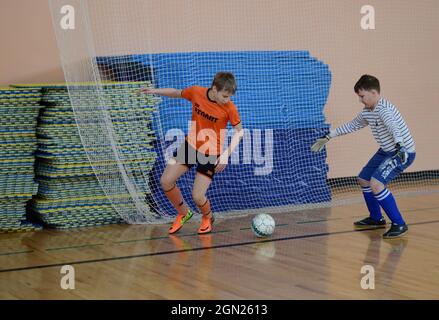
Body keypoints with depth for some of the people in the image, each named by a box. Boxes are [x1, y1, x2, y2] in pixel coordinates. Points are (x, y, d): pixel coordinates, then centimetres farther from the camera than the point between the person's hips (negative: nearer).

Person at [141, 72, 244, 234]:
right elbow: (177, 93, 9)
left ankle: (208, 218, 25)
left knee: (197, 196, -11)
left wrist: (226, 154, -20)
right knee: (165, 181, -2)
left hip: (211, 153, -4)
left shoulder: (230, 108, -20)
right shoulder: (196, 92, -12)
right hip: (191, 144, 4)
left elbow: (239, 131, -10)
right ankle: (184, 213, 24)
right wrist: (156, 91, -4)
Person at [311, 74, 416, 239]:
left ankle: (399, 225, -18)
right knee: (364, 180, 17)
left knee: (376, 183, -25)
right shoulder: (367, 112, 5)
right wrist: (328, 137, 25)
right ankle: (376, 219, 35)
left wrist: (399, 145, -63)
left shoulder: (383, 109, -24)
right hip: (385, 151, 10)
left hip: (403, 152, -10)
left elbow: (393, 126, -44)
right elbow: (352, 125, 22)